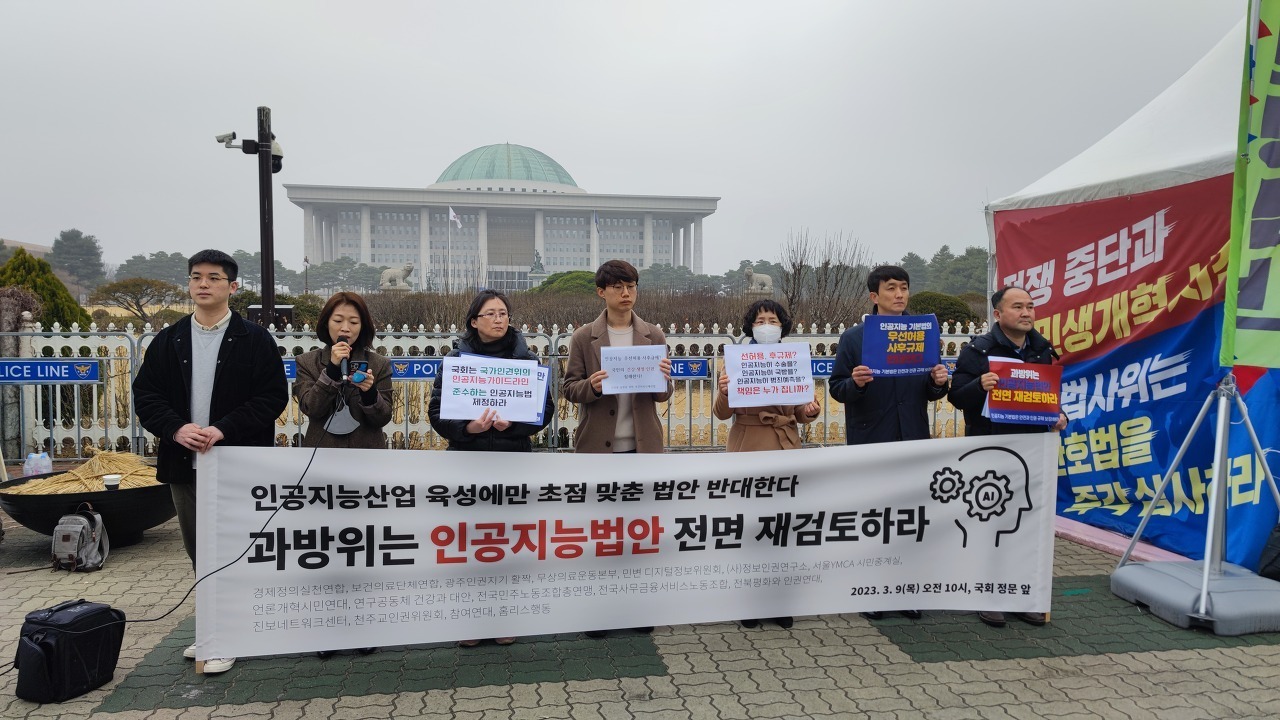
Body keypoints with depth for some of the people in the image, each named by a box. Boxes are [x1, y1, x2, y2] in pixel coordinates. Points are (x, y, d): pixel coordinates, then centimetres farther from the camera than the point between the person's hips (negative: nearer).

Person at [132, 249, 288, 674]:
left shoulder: (255, 340, -3)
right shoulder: (168, 341, 10)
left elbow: (273, 397, -9)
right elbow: (145, 396, 5)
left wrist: (223, 429, -19)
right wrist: (176, 428, -14)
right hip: (184, 464, 5)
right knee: (198, 552, 15)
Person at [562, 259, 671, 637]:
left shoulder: (654, 336, 4)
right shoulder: (584, 337, 0)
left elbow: (663, 395, 5)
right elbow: (568, 388, 2)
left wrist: (663, 378, -17)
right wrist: (591, 386, -19)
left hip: (642, 444, 1)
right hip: (598, 444, -1)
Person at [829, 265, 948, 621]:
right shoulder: (854, 337, -2)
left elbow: (930, 393, 10)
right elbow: (836, 388, -3)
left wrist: (938, 383, -12)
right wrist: (855, 382, -23)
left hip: (913, 441, 3)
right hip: (869, 442, -2)